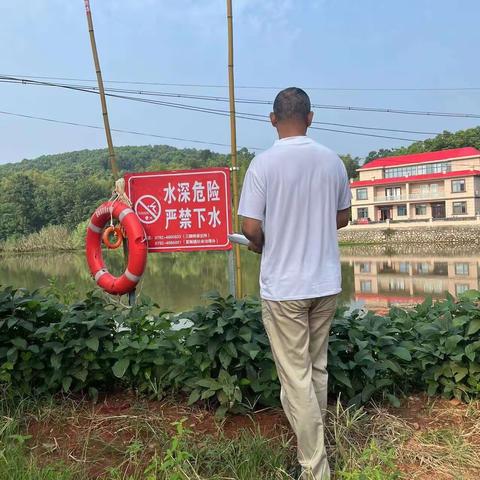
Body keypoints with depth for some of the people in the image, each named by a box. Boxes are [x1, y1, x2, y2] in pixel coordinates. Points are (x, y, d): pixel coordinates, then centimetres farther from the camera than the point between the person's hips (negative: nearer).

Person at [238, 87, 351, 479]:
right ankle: (314, 445, 36)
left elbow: (251, 228, -14)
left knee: (296, 377, 5)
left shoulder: (263, 163, -13)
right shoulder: (332, 161, 1)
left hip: (284, 286, -5)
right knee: (317, 369, 20)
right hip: (326, 282, 5)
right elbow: (343, 217, 11)